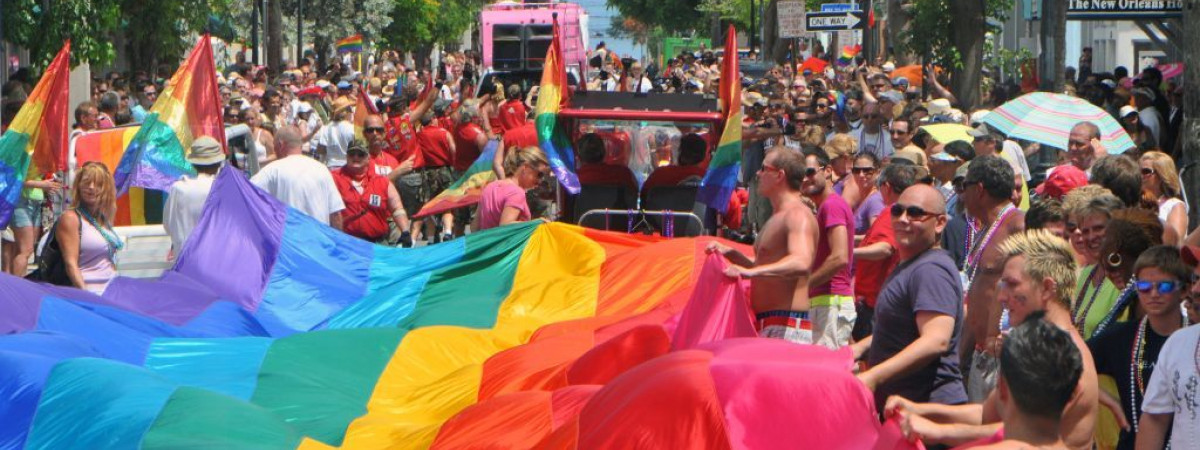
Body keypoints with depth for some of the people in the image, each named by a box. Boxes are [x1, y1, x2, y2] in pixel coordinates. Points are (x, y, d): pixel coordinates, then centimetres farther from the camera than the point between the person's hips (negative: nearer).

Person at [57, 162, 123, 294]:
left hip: (112, 290, 7)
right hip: (90, 291, -7)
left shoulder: (104, 219, 16)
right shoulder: (71, 218, -4)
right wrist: (85, 295, -19)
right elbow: (71, 264, -11)